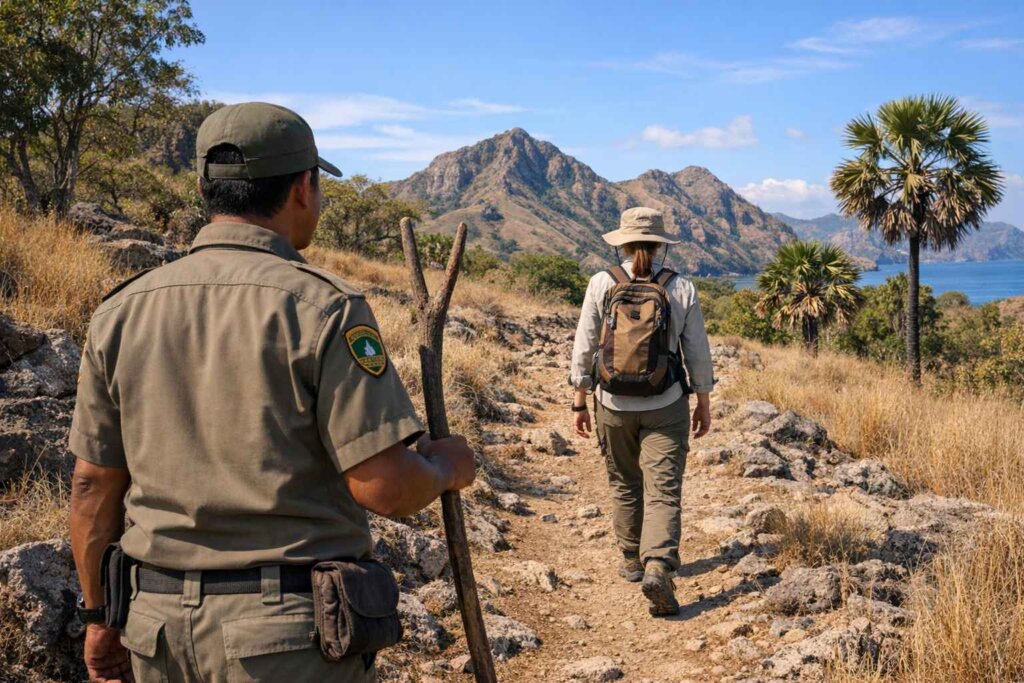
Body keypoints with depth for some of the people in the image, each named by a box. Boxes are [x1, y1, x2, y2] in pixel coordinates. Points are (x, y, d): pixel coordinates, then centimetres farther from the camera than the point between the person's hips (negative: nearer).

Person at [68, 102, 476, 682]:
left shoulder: (121, 312, 1)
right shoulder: (323, 308, -14)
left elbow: (93, 486, 6)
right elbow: (384, 486, -19)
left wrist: (99, 616, 18)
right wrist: (447, 466, 3)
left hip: (159, 626, 5)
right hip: (294, 631, -5)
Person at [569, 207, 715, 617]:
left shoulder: (602, 284, -6)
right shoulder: (681, 289, -4)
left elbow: (584, 348, -4)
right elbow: (697, 353, 1)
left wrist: (580, 402, 6)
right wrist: (703, 403, 13)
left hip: (614, 406, 1)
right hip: (665, 408, -1)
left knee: (624, 485, 18)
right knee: (663, 490, 1)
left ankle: (632, 560, 31)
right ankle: (658, 566, -16)